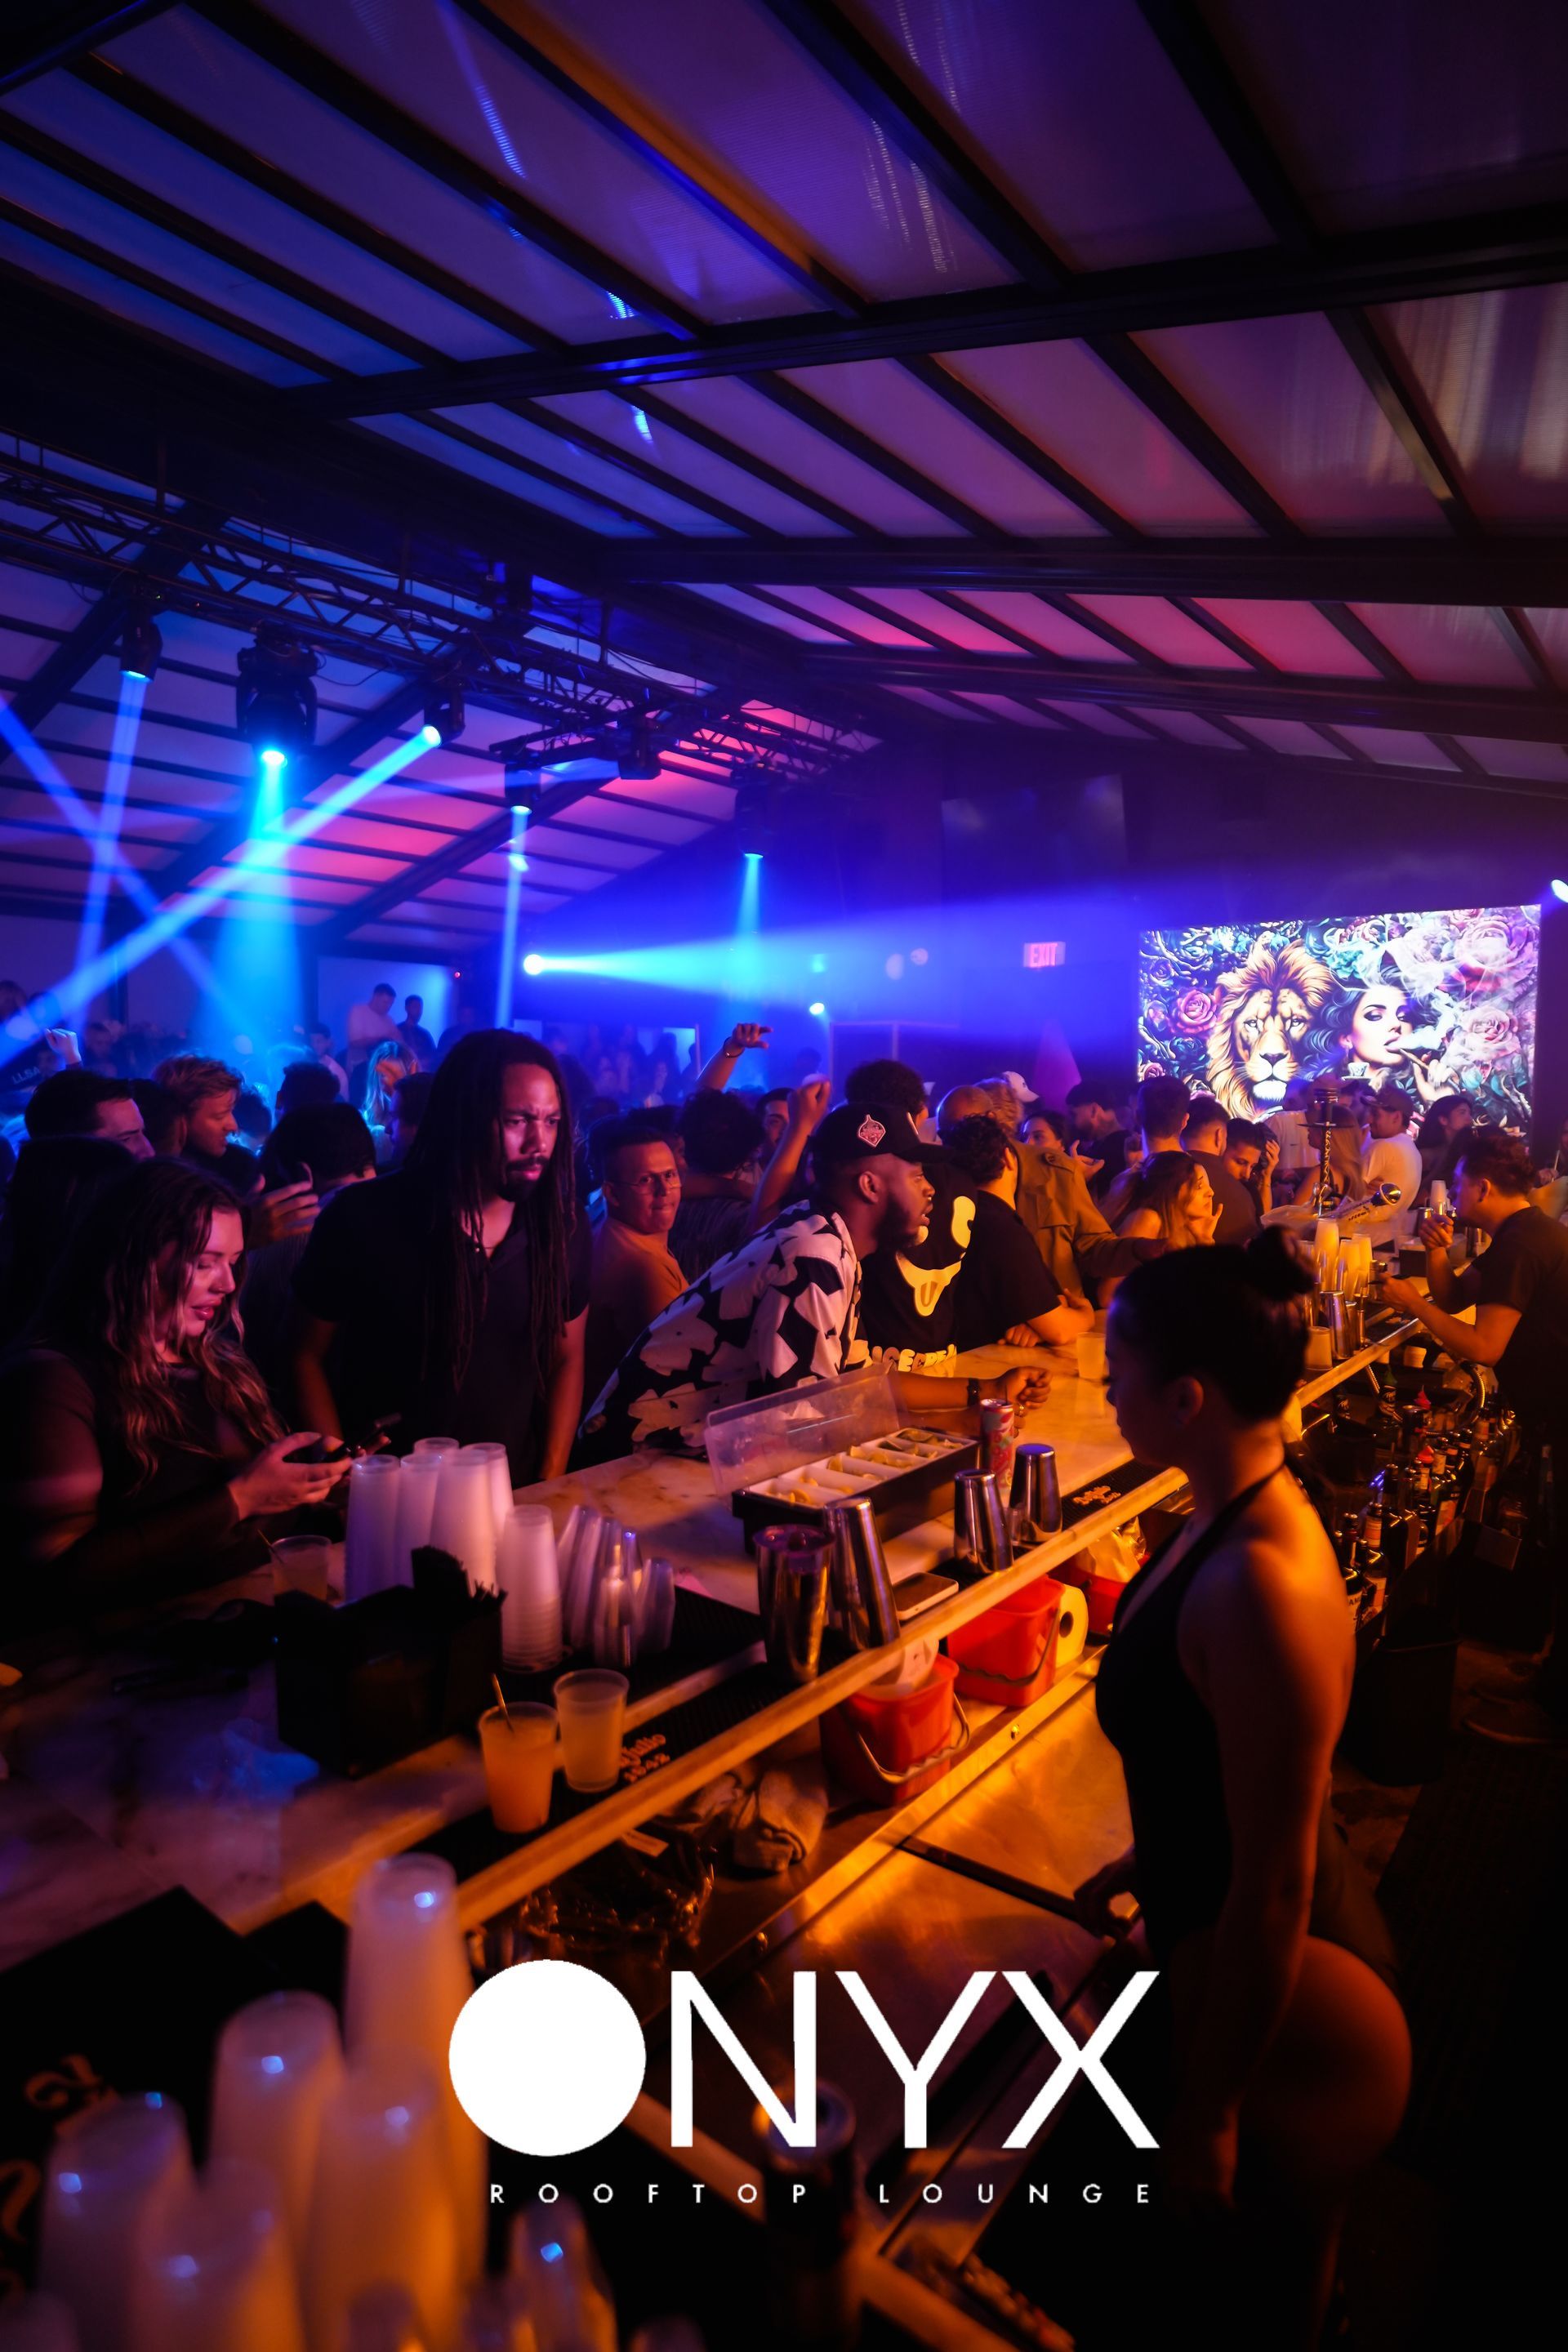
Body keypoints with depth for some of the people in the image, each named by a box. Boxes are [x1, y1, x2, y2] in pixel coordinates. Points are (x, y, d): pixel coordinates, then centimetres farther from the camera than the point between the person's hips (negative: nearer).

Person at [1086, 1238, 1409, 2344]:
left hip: (1289, 2003, -8)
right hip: (1224, 1932, 8)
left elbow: (1273, 1890, -27)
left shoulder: (1260, 1586, -36)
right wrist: (1155, 1859, 17)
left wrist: (1207, 2111, -15)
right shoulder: (1250, 1510, -7)